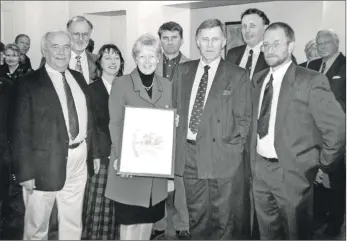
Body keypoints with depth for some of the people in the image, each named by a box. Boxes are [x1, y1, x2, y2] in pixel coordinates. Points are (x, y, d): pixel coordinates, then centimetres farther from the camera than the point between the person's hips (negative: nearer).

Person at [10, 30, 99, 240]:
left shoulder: (78, 78, 9)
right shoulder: (29, 83, -9)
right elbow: (21, 131, -11)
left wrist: (94, 152, 9)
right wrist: (25, 172, -15)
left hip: (79, 160, 5)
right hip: (46, 164, -5)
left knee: (73, 224, 20)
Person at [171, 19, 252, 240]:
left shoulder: (237, 75, -1)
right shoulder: (182, 71, 10)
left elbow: (243, 118, -2)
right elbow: (174, 109, 12)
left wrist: (232, 148, -11)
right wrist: (176, 145, 3)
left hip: (222, 158, -3)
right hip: (189, 155, 4)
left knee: (225, 221, 7)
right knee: (197, 218, 15)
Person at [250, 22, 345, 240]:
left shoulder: (310, 81, -13)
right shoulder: (259, 79, 8)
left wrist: (321, 163, -9)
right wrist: (254, 160, 11)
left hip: (291, 172, -6)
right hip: (260, 168, 6)